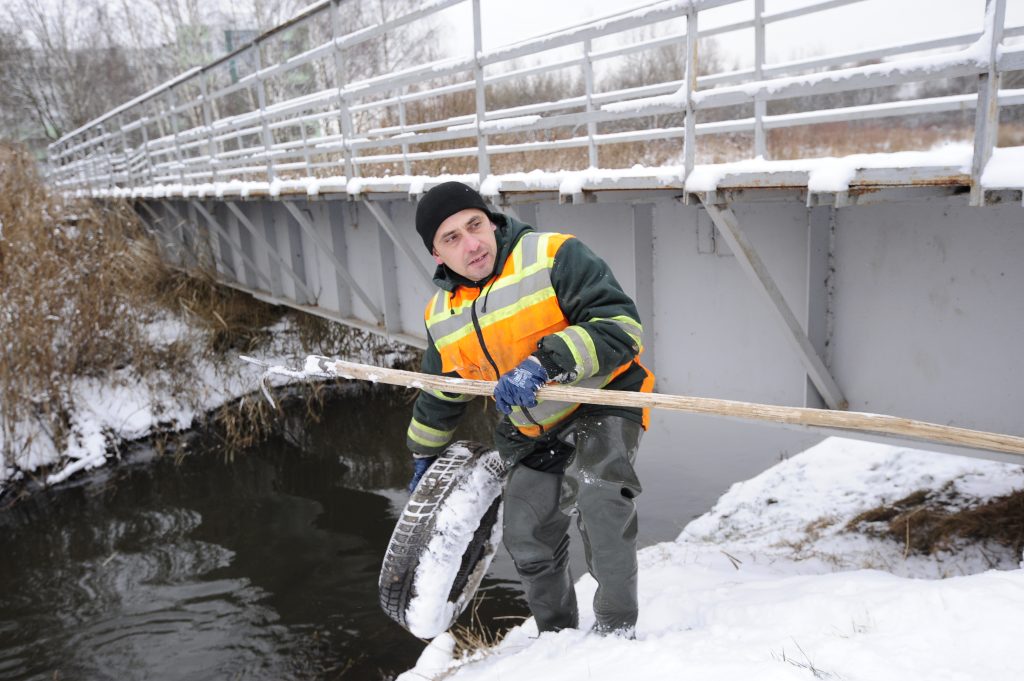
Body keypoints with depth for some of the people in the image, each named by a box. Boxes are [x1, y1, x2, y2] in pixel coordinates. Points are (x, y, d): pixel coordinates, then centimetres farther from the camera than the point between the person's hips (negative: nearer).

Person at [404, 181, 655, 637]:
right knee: (527, 539, 8)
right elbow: (440, 395, 17)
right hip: (530, 427, 6)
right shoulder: (441, 317, -1)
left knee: (601, 500, -29)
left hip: (602, 397, -5)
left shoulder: (554, 256, -19)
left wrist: (545, 363, -39)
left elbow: (621, 325, -27)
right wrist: (424, 453, 28)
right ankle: (557, 633, 33)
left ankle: (617, 628, -11)